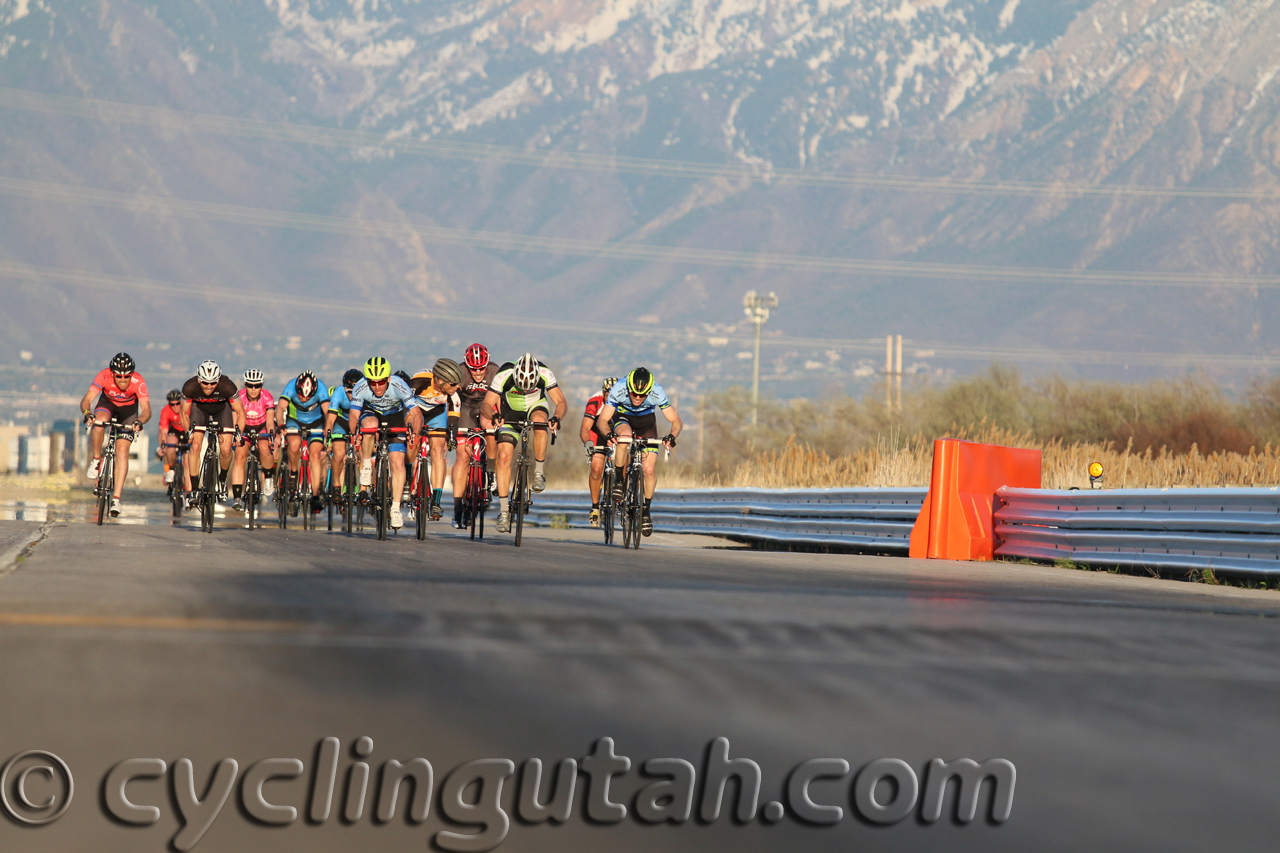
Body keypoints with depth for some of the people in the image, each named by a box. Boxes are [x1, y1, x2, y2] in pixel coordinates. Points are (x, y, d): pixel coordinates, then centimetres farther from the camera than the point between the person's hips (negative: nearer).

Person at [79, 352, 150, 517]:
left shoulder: (138, 381, -33)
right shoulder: (104, 376, -31)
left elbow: (146, 409, -39)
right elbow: (86, 400, -34)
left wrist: (140, 421, -60)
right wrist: (87, 413, -55)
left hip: (128, 409, -1)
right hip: (108, 403, 1)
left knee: (122, 451, -14)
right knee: (100, 421, -35)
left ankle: (116, 500, -14)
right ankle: (96, 460, -9)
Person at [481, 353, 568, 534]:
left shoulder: (545, 374, -29)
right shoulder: (503, 375, -31)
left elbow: (561, 402, -30)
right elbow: (487, 403, -30)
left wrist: (556, 418, -51)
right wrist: (494, 415, -52)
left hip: (536, 406, 0)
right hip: (510, 411, 0)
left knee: (539, 420, -36)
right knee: (504, 456, -15)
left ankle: (539, 472, -19)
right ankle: (503, 509, -8)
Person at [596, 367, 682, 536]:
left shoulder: (657, 393, -32)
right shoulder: (619, 390, -33)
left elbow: (676, 421, -27)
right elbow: (602, 420, -32)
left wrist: (672, 436, -48)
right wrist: (608, 434, -53)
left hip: (646, 421, 1)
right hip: (623, 418, -1)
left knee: (649, 469, -11)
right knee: (625, 434, -38)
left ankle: (646, 511, 10)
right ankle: (619, 481, -21)